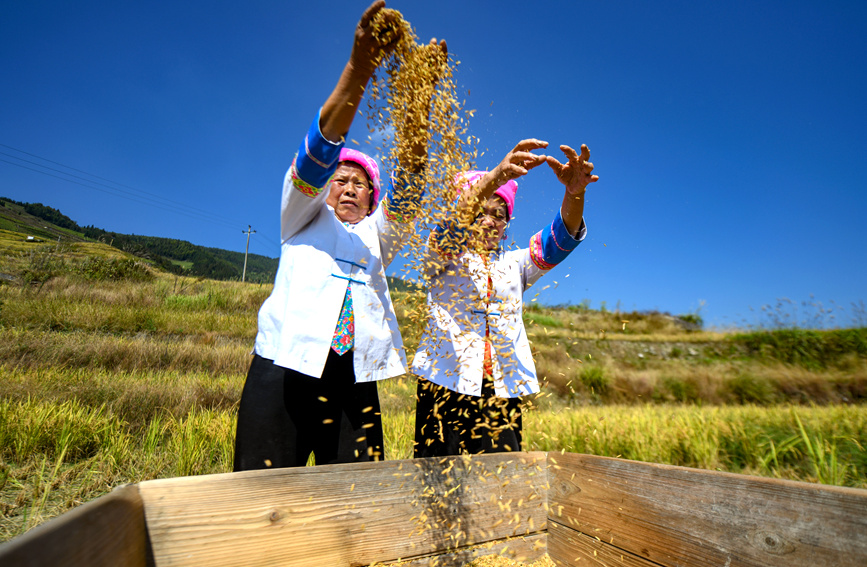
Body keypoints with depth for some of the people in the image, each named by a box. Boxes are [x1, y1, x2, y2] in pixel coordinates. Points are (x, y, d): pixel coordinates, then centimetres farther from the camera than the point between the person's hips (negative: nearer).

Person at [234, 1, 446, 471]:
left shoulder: (378, 234, 21)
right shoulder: (303, 217, 16)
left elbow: (406, 186, 6)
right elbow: (319, 149, 0)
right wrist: (360, 64, -13)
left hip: (354, 380, 3)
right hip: (286, 366, -2)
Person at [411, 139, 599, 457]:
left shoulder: (514, 265, 18)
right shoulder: (441, 258, 9)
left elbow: (556, 242, 1)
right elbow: (448, 232, -14)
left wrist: (574, 193, -20)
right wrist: (494, 178, -31)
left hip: (503, 389, 3)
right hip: (446, 383, -2)